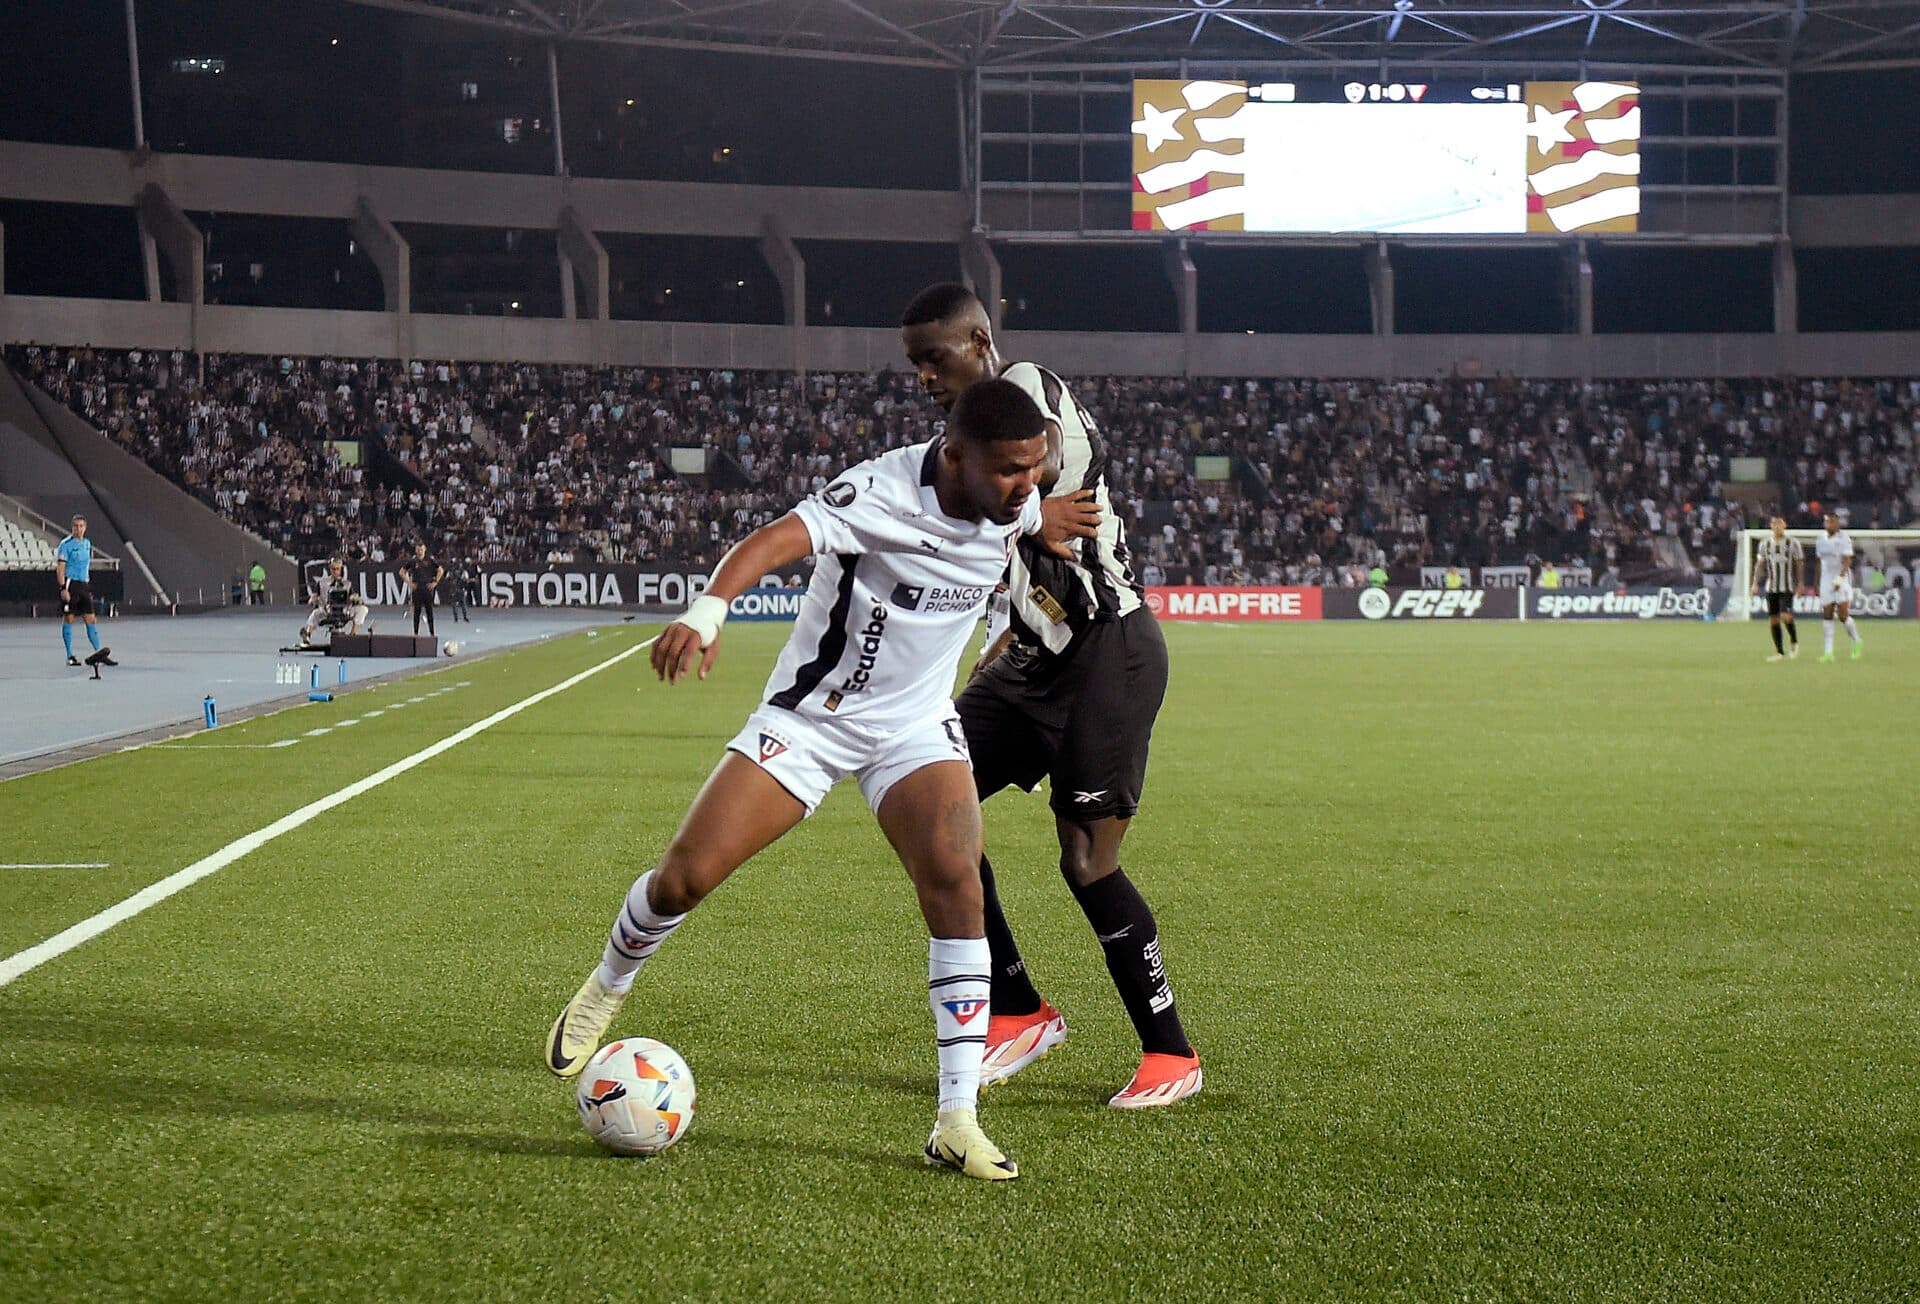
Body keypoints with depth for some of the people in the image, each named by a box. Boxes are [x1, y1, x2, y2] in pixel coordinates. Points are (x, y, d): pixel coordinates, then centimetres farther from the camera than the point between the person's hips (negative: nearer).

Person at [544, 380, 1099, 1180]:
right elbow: (779, 539, -44)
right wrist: (707, 609, -58)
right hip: (811, 717, -3)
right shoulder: (883, 491, -26)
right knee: (683, 877, -6)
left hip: (916, 726, 4)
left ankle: (958, 1122, -16)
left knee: (955, 883, -20)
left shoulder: (1018, 500, -6)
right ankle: (605, 992, 29)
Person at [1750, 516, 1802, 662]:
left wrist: (1800, 584, -3)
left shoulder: (1793, 543, -1)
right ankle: (1780, 652, 10)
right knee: (1773, 619, 1)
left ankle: (1795, 643, 6)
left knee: (1785, 616, -19)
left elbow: (1799, 564, 2)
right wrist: (1755, 583, 5)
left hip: (1787, 587, -4)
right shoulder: (1765, 543, 8)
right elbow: (1760, 564, 13)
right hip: (1771, 587, 4)